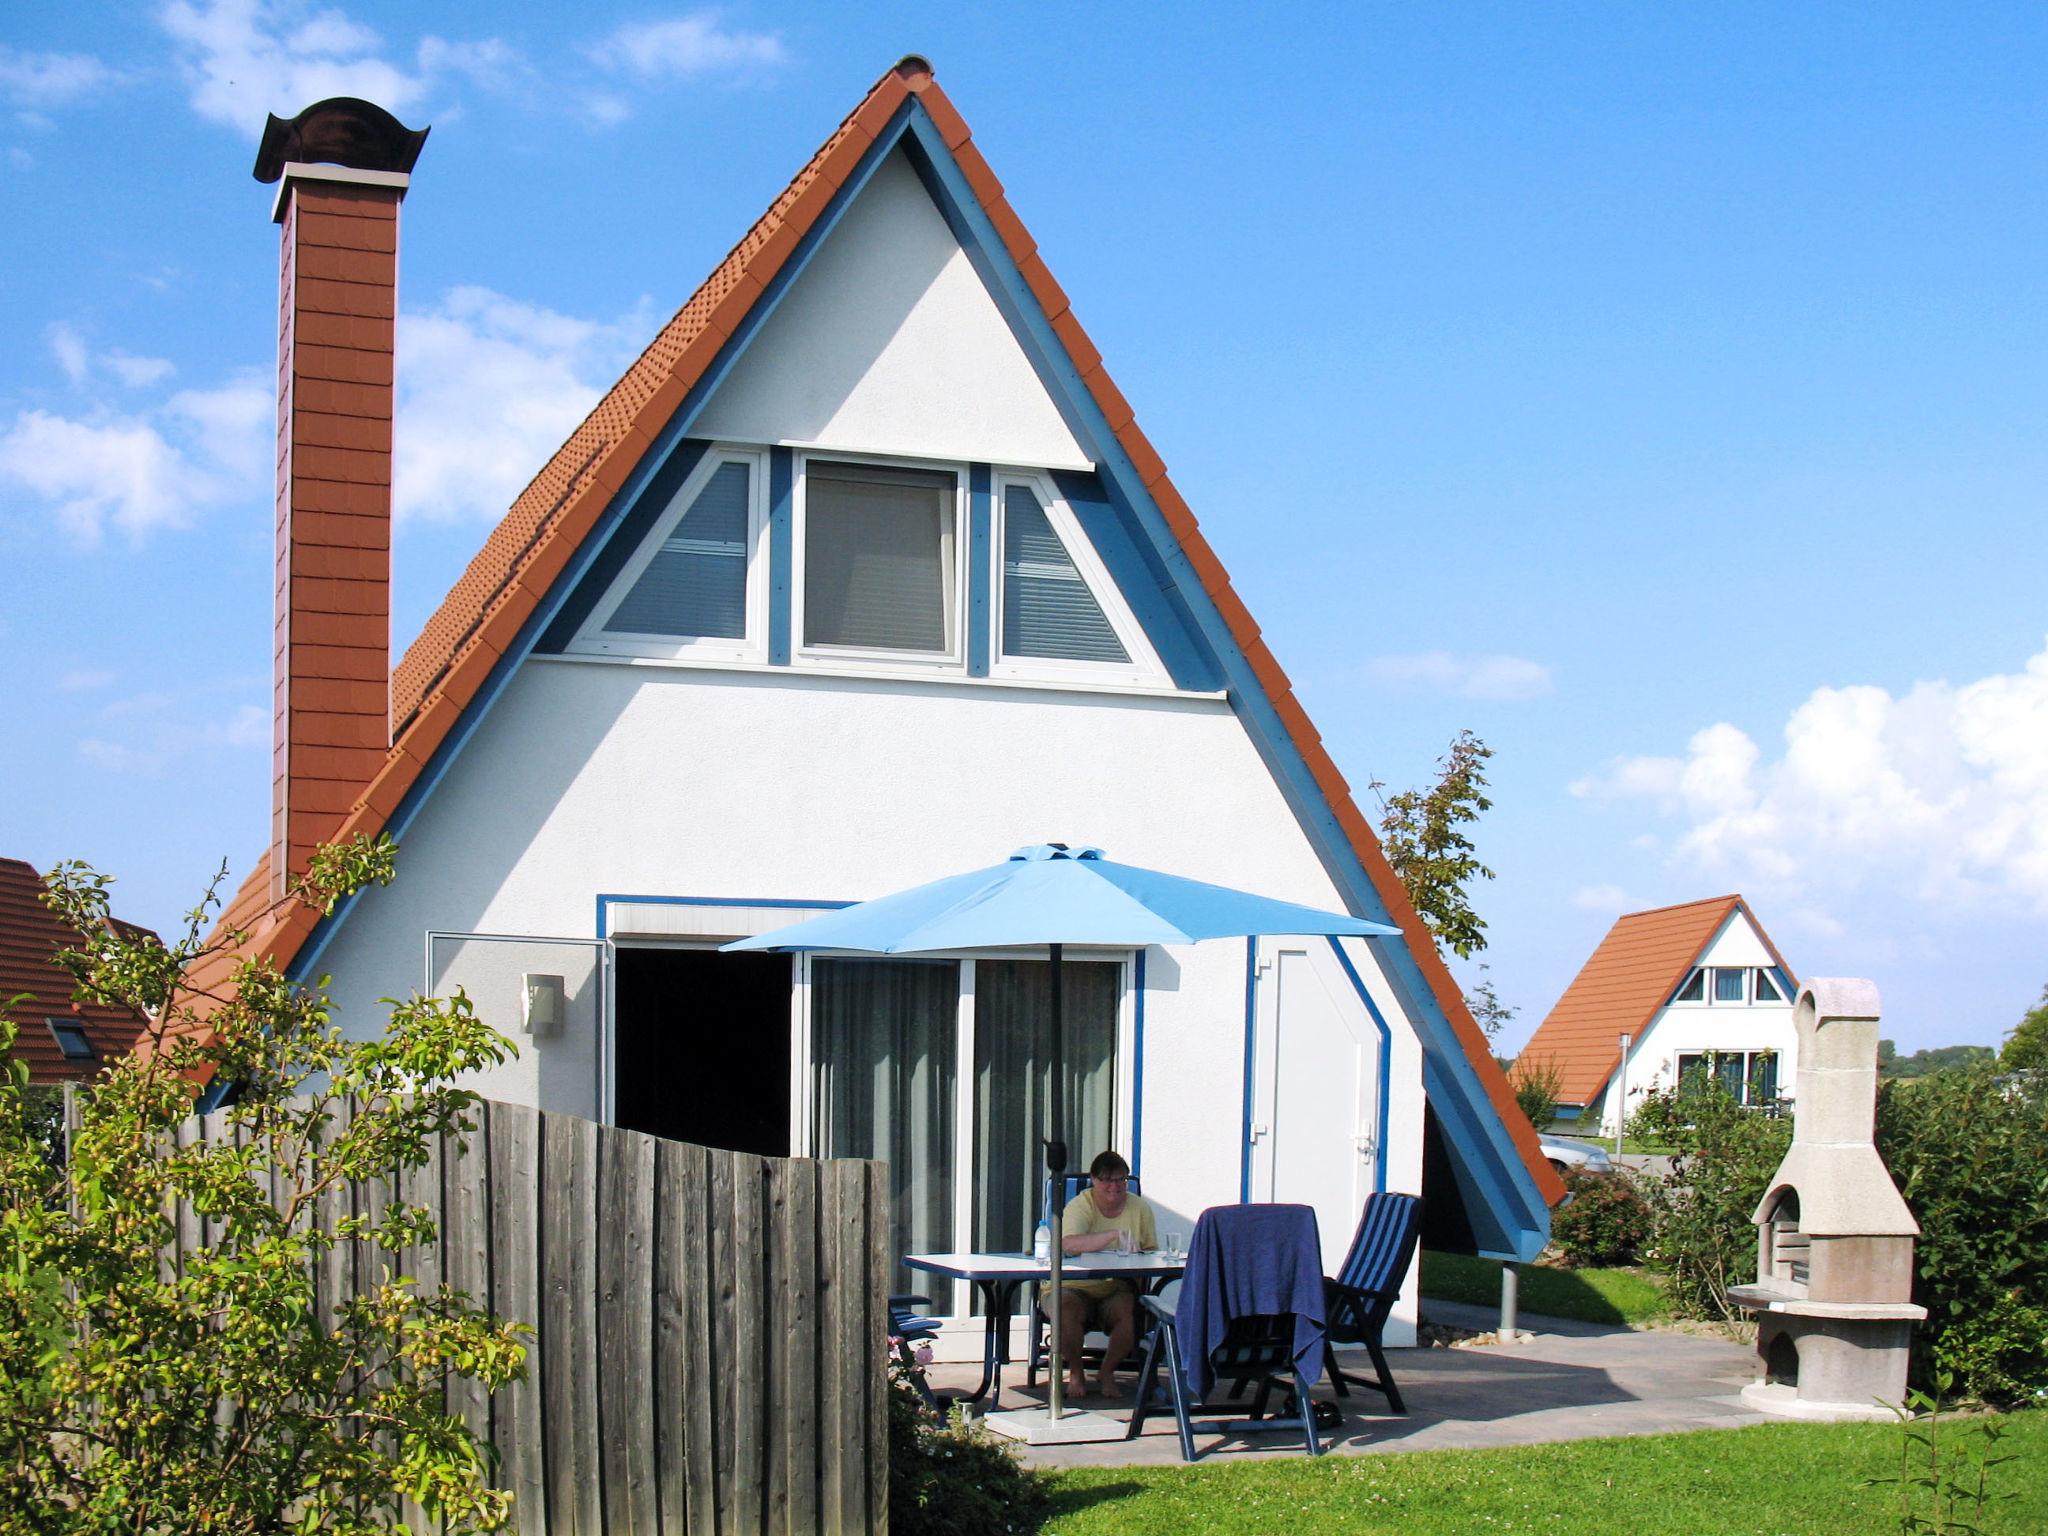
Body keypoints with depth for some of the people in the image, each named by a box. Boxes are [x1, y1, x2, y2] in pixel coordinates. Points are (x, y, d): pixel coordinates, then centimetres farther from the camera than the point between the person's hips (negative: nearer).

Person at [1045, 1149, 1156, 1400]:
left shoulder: (1139, 1208, 5)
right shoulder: (1080, 1206, -8)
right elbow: (1068, 1243, -28)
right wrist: (1116, 1234, -35)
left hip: (1116, 1290, 2)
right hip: (1073, 1287, -2)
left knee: (1128, 1309, -29)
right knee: (1067, 1309, -33)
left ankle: (1107, 1372, -4)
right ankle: (1075, 1373, -6)